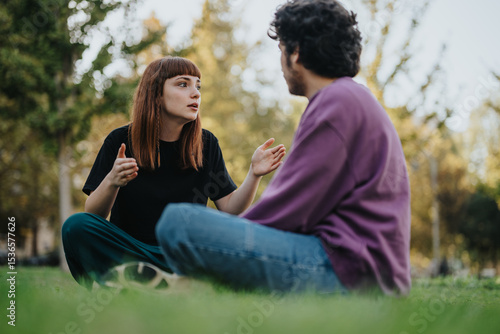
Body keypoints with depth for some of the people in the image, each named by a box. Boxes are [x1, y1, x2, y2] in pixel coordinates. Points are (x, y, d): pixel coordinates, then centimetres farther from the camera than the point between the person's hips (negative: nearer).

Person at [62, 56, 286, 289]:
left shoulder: (206, 144, 4)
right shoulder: (121, 141, -3)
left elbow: (229, 208, 0)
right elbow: (92, 215, -6)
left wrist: (254, 174, -16)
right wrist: (112, 182, -26)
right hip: (127, 250, -1)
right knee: (76, 226, -30)